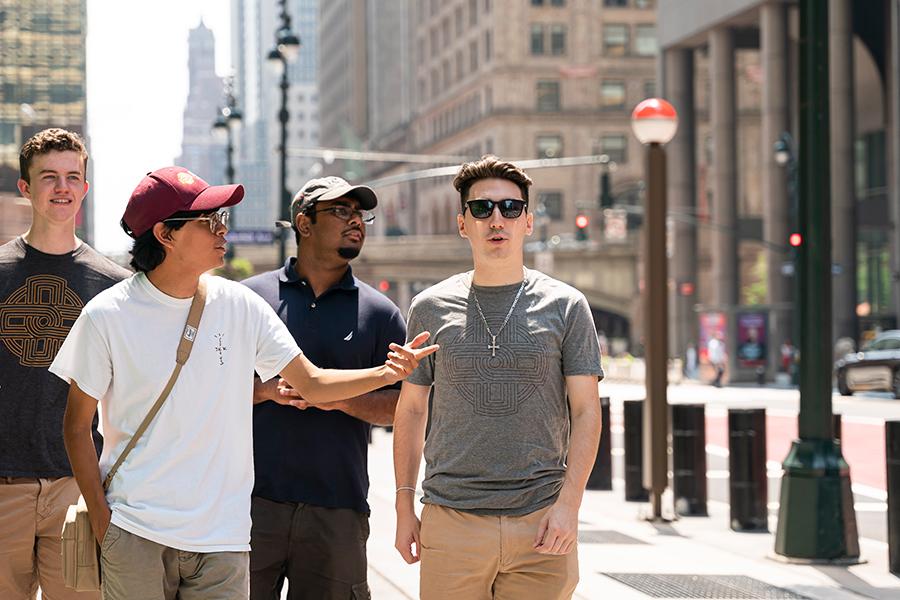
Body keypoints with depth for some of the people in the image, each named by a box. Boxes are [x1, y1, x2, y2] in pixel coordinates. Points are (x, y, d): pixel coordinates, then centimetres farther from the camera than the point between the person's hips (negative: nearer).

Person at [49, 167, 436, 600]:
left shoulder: (241, 306, 3)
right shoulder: (107, 316, -5)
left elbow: (311, 384, 7)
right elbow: (77, 424, 1)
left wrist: (384, 374, -9)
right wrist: (100, 515, -5)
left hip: (223, 534, 2)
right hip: (135, 532, -2)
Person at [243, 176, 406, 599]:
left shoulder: (379, 313, 9)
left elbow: (402, 405, 6)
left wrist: (342, 400, -12)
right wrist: (265, 390, -11)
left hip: (338, 512, 1)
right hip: (251, 501, -1)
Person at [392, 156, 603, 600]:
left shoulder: (565, 306, 4)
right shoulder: (430, 308, 8)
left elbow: (586, 412, 2)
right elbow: (411, 410, 12)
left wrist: (568, 502, -8)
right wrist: (404, 505, 7)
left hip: (541, 523, 0)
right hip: (451, 522, 1)